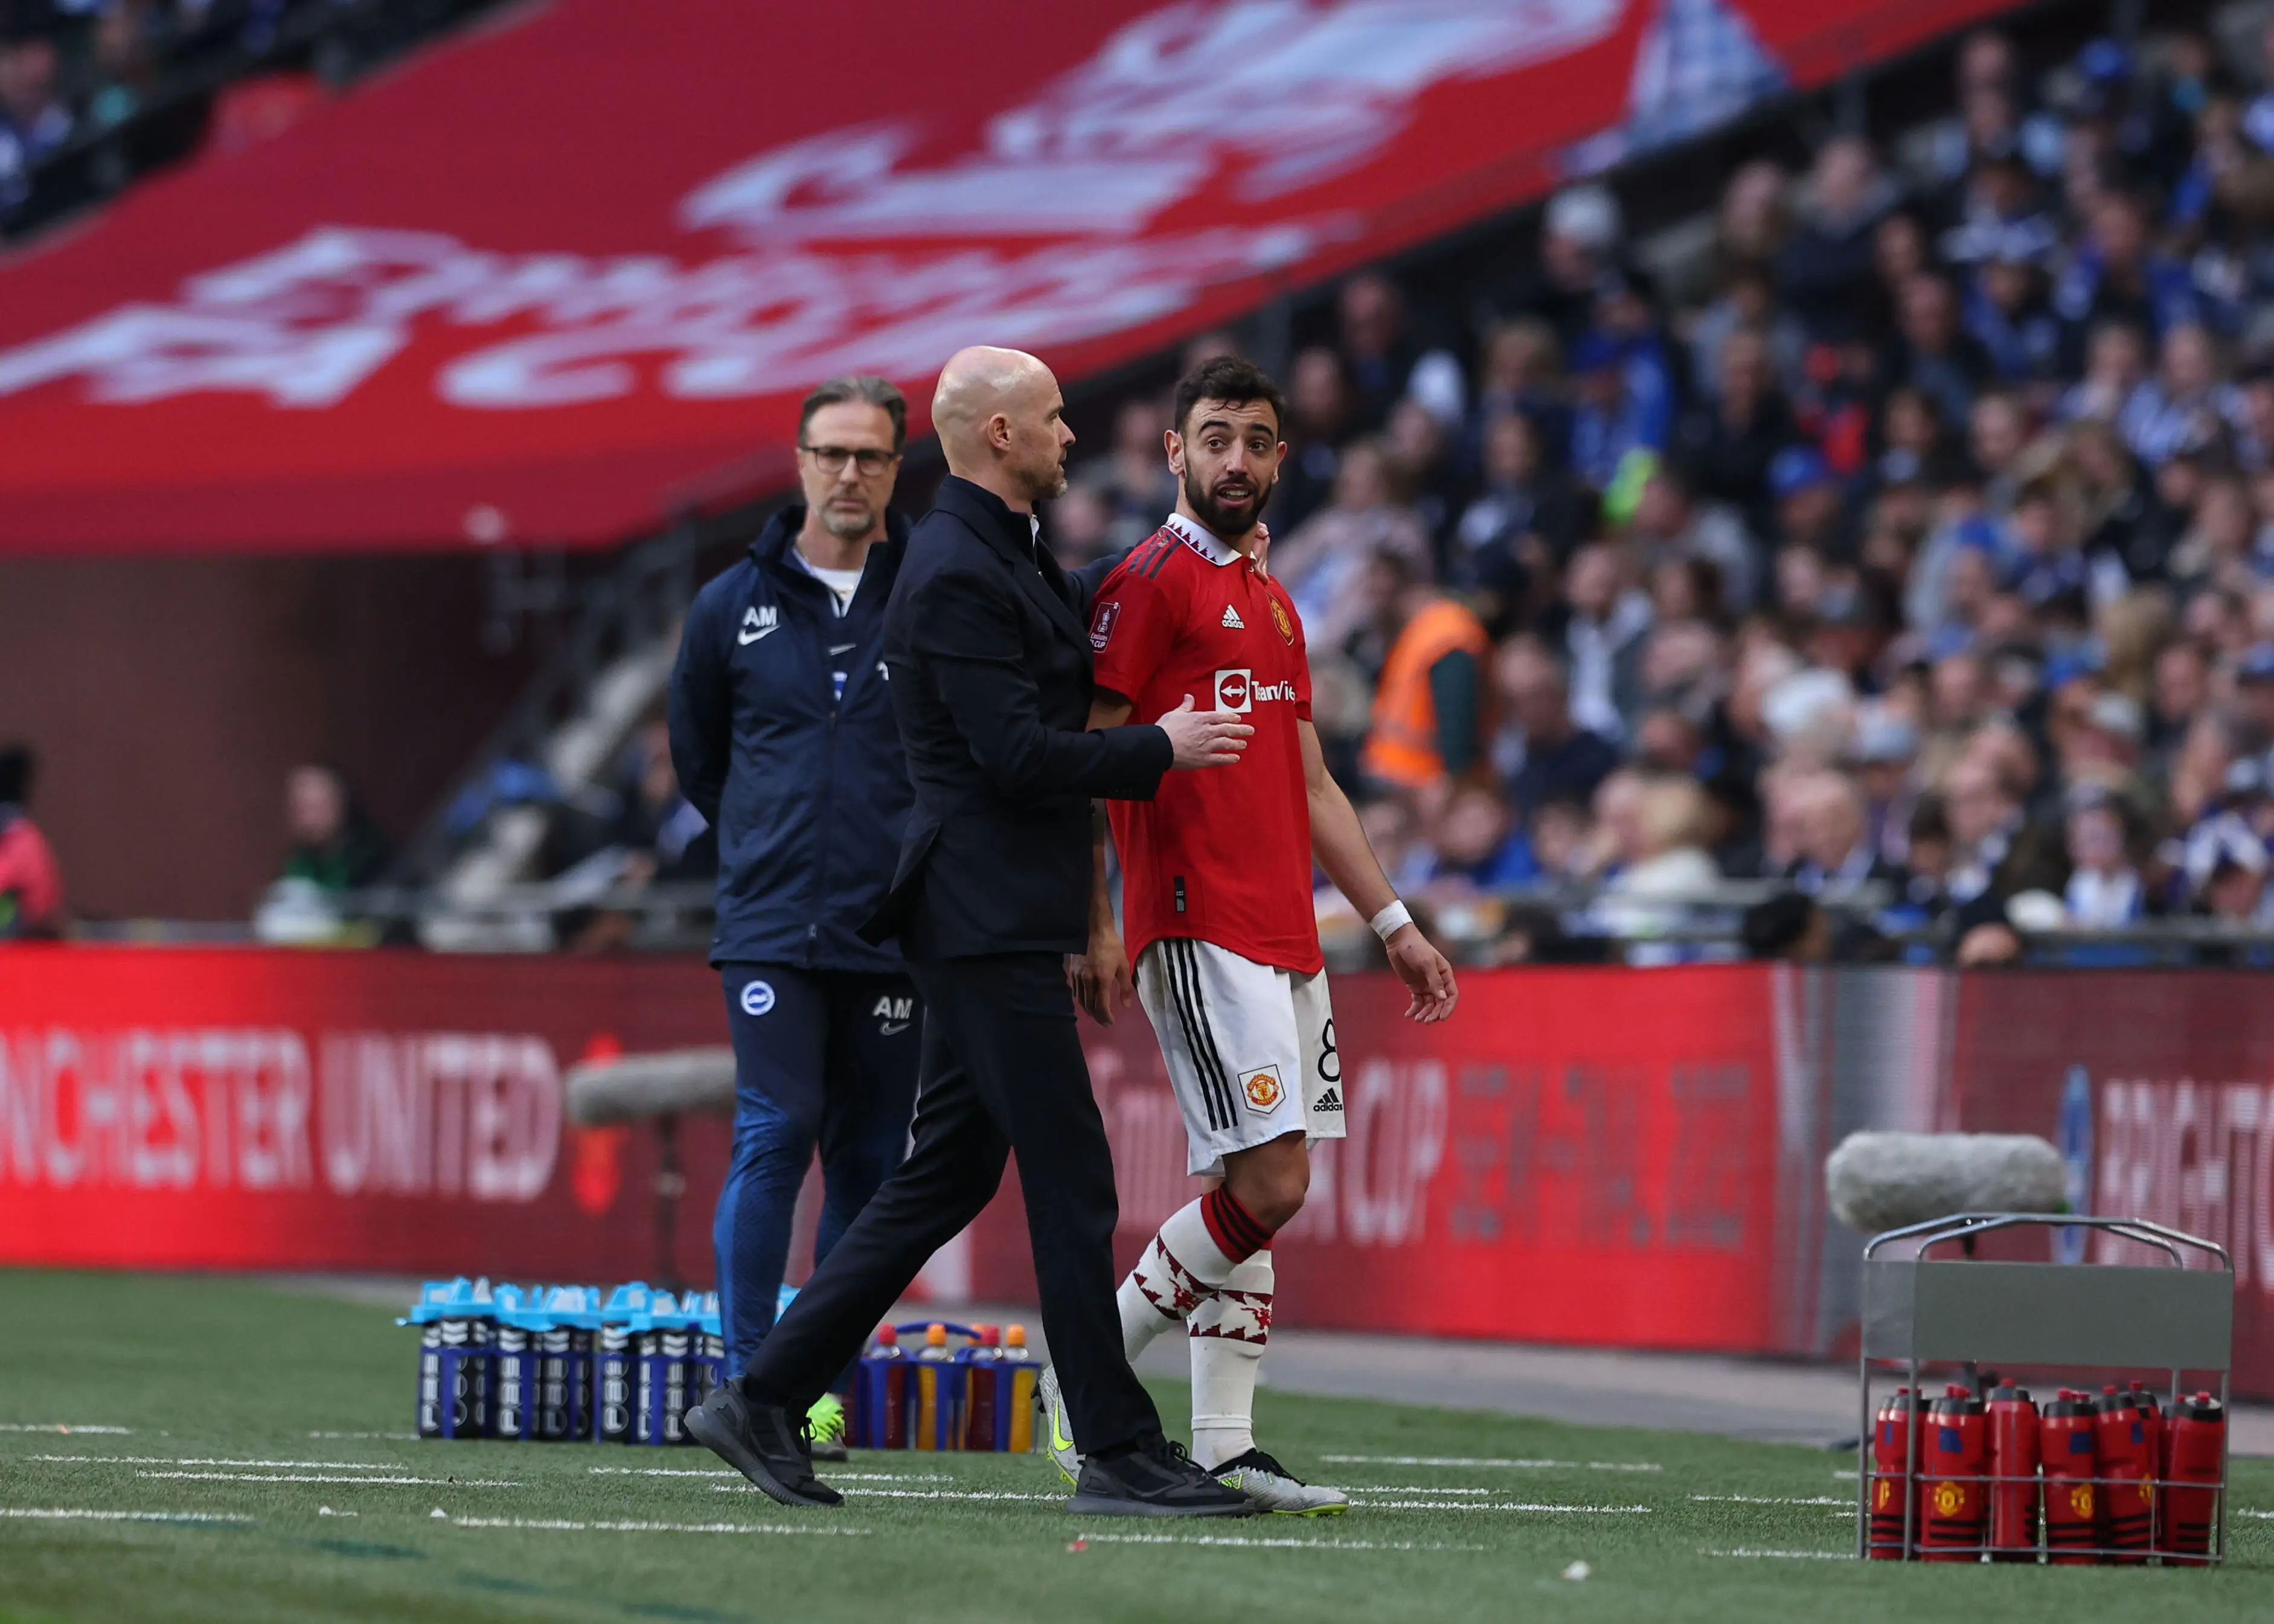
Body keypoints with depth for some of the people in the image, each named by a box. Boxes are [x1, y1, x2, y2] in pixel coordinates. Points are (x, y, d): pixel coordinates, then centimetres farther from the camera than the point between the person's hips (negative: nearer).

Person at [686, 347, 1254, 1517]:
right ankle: (1118, 1454, -2)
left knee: (945, 1177, 12)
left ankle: (764, 1400, 13)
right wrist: (1161, 749, -11)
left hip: (999, 923, 10)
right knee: (1070, 1183, -6)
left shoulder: (1004, 556, 16)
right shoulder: (956, 576, -16)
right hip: (987, 922, -10)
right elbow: (1018, 757, -21)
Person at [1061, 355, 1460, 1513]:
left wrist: (1393, 924, 22)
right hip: (1199, 930, -9)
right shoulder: (1149, 583, -6)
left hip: (1285, 938, 9)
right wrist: (1095, 927, -17)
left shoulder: (1272, 603, 21)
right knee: (1268, 1181, -15)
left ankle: (1223, 1447, 6)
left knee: (1247, 1192, 6)